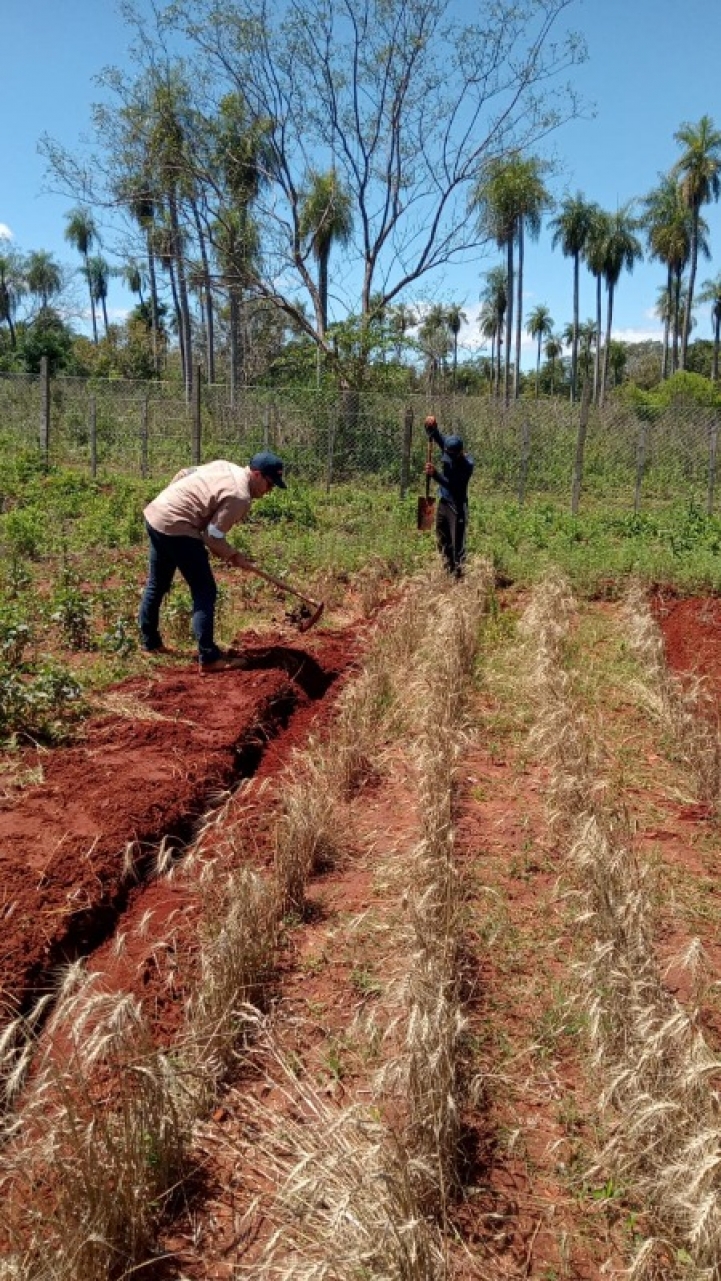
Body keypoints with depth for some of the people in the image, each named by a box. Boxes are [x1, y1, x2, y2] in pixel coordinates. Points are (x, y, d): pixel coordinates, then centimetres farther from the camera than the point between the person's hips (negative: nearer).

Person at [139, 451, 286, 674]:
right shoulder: (240, 497, -15)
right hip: (176, 527, -10)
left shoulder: (226, 466, 12)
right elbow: (212, 537, -15)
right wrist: (234, 557, 0)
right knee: (205, 591, -4)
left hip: (155, 513, 10)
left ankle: (149, 642, 33)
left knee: (157, 585, 20)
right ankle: (209, 658, -4)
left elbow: (183, 474, 18)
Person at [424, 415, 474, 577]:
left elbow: (452, 484, -28)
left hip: (457, 506, -7)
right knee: (442, 541, 16)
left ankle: (458, 574, -1)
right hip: (443, 502, 7)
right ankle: (448, 571, 27)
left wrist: (435, 474, -36)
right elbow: (435, 435, -7)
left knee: (457, 544, -5)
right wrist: (431, 427, -28)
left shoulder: (467, 464, -21)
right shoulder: (448, 447, -3)